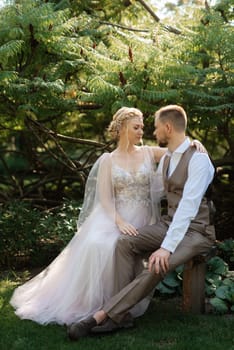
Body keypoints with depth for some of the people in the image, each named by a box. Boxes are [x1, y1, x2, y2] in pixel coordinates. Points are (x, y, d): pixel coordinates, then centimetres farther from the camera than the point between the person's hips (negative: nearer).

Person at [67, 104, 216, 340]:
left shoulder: (198, 159, -19)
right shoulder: (166, 159, 9)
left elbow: (189, 206, -29)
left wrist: (167, 247, -35)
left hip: (196, 232, -8)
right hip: (169, 223, 8)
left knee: (157, 266, -32)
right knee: (125, 243, -14)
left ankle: (101, 315, -28)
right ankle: (121, 315, -16)